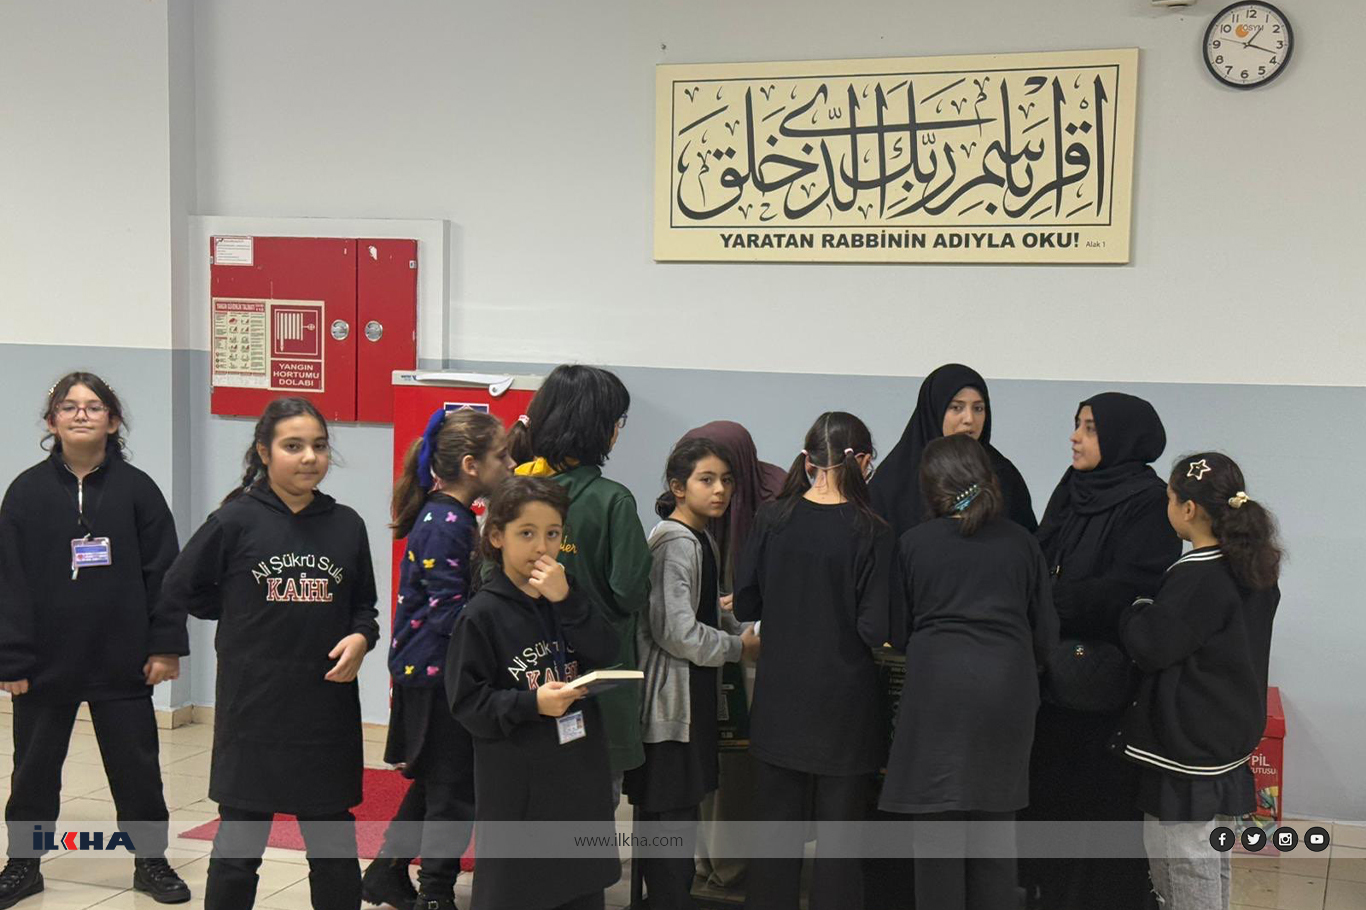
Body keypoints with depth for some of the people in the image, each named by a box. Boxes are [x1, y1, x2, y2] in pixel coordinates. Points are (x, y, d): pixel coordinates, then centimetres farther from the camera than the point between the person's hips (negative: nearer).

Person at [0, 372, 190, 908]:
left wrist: (166, 644, -5)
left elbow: (164, 572, -1)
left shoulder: (136, 488, -1)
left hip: (122, 660, 0)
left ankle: (151, 860, 23)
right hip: (46, 659, 1)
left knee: (135, 762, 8)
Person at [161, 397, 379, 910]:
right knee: (239, 846, 9)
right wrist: (245, 618, 3)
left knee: (334, 843, 12)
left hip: (328, 709, 3)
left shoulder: (346, 525, 2)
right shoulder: (236, 521, -6)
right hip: (252, 707, -2)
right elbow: (180, 589, 3)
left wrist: (360, 637, -8)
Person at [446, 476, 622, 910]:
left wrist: (566, 601, -14)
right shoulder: (482, 614, -8)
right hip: (516, 783, -5)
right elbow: (467, 701, -10)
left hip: (581, 773, 5)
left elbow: (609, 656, -6)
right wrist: (532, 703, -22)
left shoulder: (569, 598, 8)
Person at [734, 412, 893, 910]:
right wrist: (841, 610, 5)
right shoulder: (871, 533, -13)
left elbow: (745, 605, 2)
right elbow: (875, 629, -16)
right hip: (843, 701, -3)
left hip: (780, 697, 3)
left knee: (776, 824, 14)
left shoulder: (772, 519, -4)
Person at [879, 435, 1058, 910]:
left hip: (937, 692, -2)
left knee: (938, 831, 5)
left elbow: (898, 632, 5)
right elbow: (1046, 632, 9)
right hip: (1007, 693, 2)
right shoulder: (1020, 542, 6)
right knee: (994, 829, 12)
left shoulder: (913, 543, 1)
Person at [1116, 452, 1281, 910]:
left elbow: (1150, 646, -21)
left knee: (1181, 865, 1)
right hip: (1229, 743, 9)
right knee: (1212, 864, 21)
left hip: (1184, 750, -9)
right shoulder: (1256, 571, 5)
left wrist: (1137, 609, -3)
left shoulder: (1195, 578, -23)